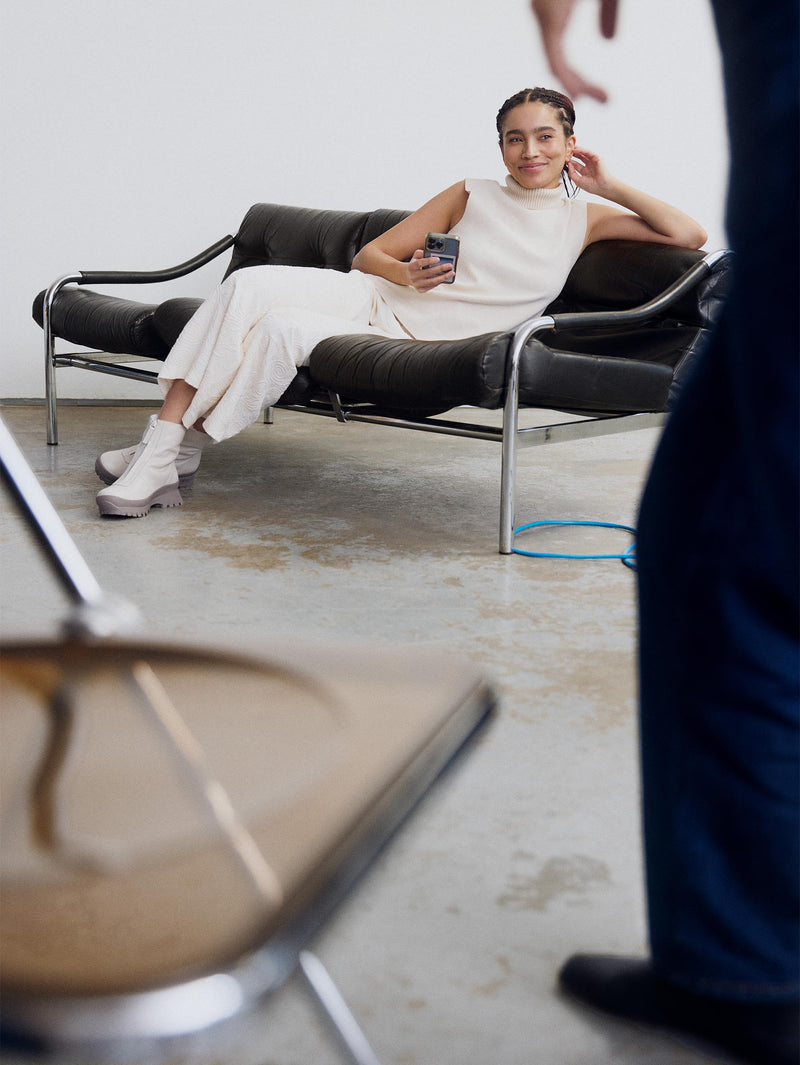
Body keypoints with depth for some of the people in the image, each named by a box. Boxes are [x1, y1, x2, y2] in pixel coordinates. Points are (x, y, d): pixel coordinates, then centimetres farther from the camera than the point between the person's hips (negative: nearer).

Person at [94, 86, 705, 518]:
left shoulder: (584, 221, 12)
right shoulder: (472, 196, 16)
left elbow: (689, 235, 3)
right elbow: (371, 252, 14)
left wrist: (610, 186, 3)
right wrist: (408, 273, -9)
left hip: (417, 343, -3)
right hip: (369, 299, 3)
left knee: (280, 327, -30)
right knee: (249, 286, -26)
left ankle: (173, 460, -21)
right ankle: (161, 438, -27)